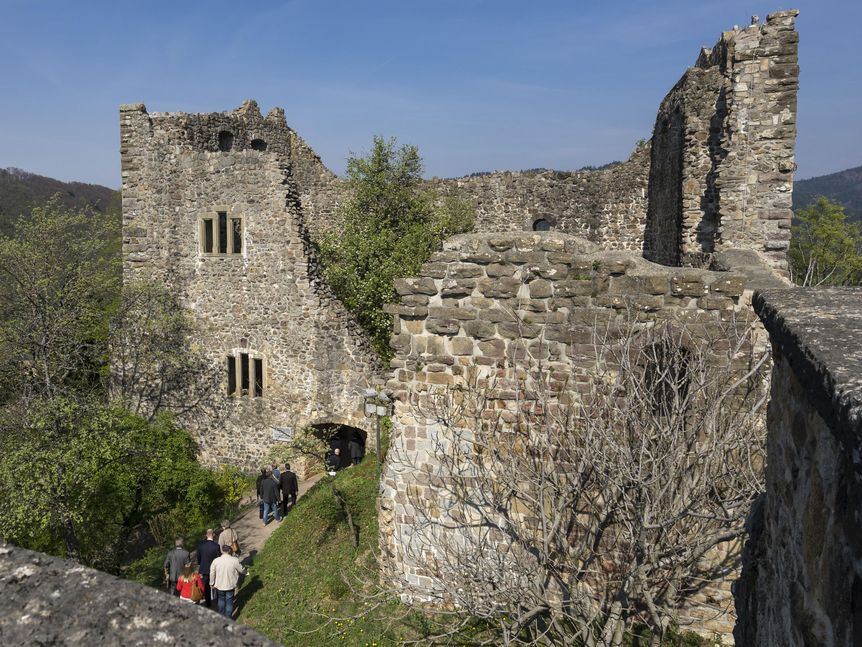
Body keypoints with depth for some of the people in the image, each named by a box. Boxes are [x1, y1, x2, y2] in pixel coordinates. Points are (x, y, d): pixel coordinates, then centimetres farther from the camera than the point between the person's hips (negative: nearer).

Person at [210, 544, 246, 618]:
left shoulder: (216, 561, -14)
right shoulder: (234, 560, -17)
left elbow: (212, 573, -5)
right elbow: (242, 570, -4)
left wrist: (212, 583, 10)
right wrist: (244, 572, 20)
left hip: (219, 585, 2)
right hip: (230, 585, -2)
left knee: (221, 600, 26)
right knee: (229, 602, 15)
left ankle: (221, 616, 41)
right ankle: (228, 619, 23)